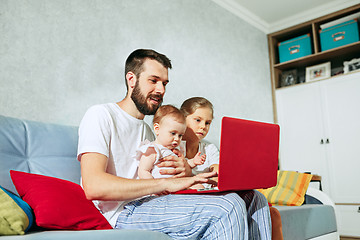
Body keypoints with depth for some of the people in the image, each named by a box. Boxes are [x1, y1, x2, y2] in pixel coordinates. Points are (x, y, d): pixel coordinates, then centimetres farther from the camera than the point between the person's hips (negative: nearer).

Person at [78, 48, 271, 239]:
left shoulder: (147, 131, 24)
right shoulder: (101, 115, -3)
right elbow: (93, 186, -19)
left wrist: (185, 173, -6)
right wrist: (166, 182, -22)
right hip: (122, 214, -8)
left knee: (254, 198, -4)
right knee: (227, 206, -27)